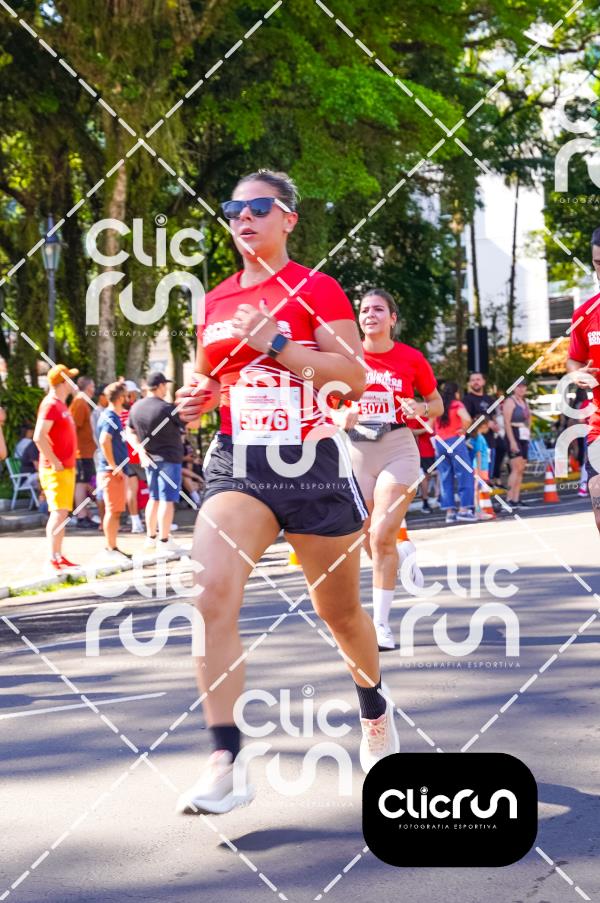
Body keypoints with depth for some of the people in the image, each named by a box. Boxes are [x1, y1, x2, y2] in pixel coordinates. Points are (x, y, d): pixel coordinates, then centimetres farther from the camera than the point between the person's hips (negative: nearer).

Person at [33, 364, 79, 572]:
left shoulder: (61, 405, 16)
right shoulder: (50, 405, -14)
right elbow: (39, 437, -23)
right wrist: (54, 462, -22)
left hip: (67, 468, 10)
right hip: (56, 469, -10)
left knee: (63, 513, 11)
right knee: (58, 512, -13)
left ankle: (59, 557, 16)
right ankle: (52, 560, -14)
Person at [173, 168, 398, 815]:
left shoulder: (315, 289, -3)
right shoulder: (216, 300, 12)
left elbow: (354, 375, -12)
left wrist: (275, 345, -19)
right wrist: (200, 397, 4)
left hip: (311, 463, -3)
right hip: (238, 463, 3)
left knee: (339, 611, 13)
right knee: (213, 592, -22)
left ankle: (375, 712, 44)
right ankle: (224, 765, -21)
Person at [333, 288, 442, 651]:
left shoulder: (411, 358, -1)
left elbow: (437, 404, 11)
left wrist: (421, 409, -10)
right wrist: (341, 417, -11)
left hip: (399, 448, -2)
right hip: (358, 449, 3)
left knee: (381, 538, -15)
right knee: (370, 542, 7)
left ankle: (381, 623, -5)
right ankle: (404, 554, 43)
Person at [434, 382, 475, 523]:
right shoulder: (457, 405, -5)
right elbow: (466, 419, -23)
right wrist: (463, 430, -7)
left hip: (440, 443, 5)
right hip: (455, 441, -5)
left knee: (445, 478, 8)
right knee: (464, 475, 1)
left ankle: (449, 511, 6)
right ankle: (464, 509, -4)